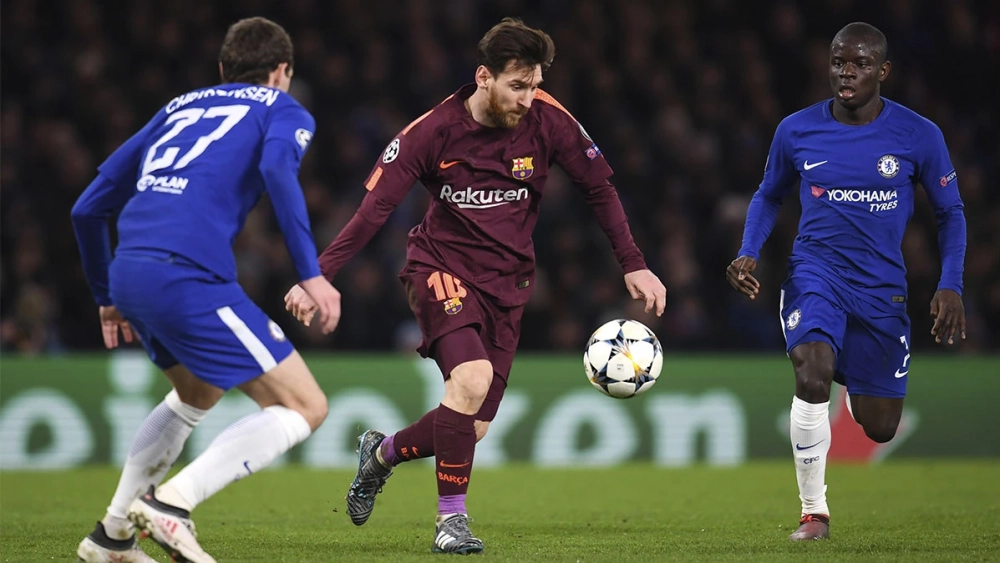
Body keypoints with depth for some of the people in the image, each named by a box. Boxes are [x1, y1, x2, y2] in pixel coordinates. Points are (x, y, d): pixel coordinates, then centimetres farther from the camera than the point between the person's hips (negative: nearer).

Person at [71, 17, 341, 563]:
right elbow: (278, 168, -12)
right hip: (190, 275, -7)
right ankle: (173, 502, -14)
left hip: (129, 272, 7)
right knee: (304, 406, 0)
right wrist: (310, 273, -14)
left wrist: (107, 297, 40)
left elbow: (88, 208, 28)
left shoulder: (179, 107, 30)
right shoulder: (283, 110, 15)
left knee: (197, 392, 33)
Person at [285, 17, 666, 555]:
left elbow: (598, 187, 4)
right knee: (473, 376, -31)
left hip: (507, 281, 4)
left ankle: (381, 454, 32)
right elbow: (374, 208, -13)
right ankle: (452, 518, -16)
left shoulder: (548, 121, -8)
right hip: (441, 268, -4)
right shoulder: (433, 131, -15)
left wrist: (633, 266, -1)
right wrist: (318, 276, -21)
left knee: (473, 428, 0)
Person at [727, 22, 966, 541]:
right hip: (815, 274, -1)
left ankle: (858, 391, 48)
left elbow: (949, 212, 5)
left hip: (882, 288, 1)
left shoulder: (917, 136, -5)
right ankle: (813, 511, -16)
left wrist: (950, 287, -6)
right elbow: (768, 196, 15)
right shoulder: (796, 131, -3)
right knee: (812, 376, -30)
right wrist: (748, 254, -2)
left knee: (879, 428, 6)